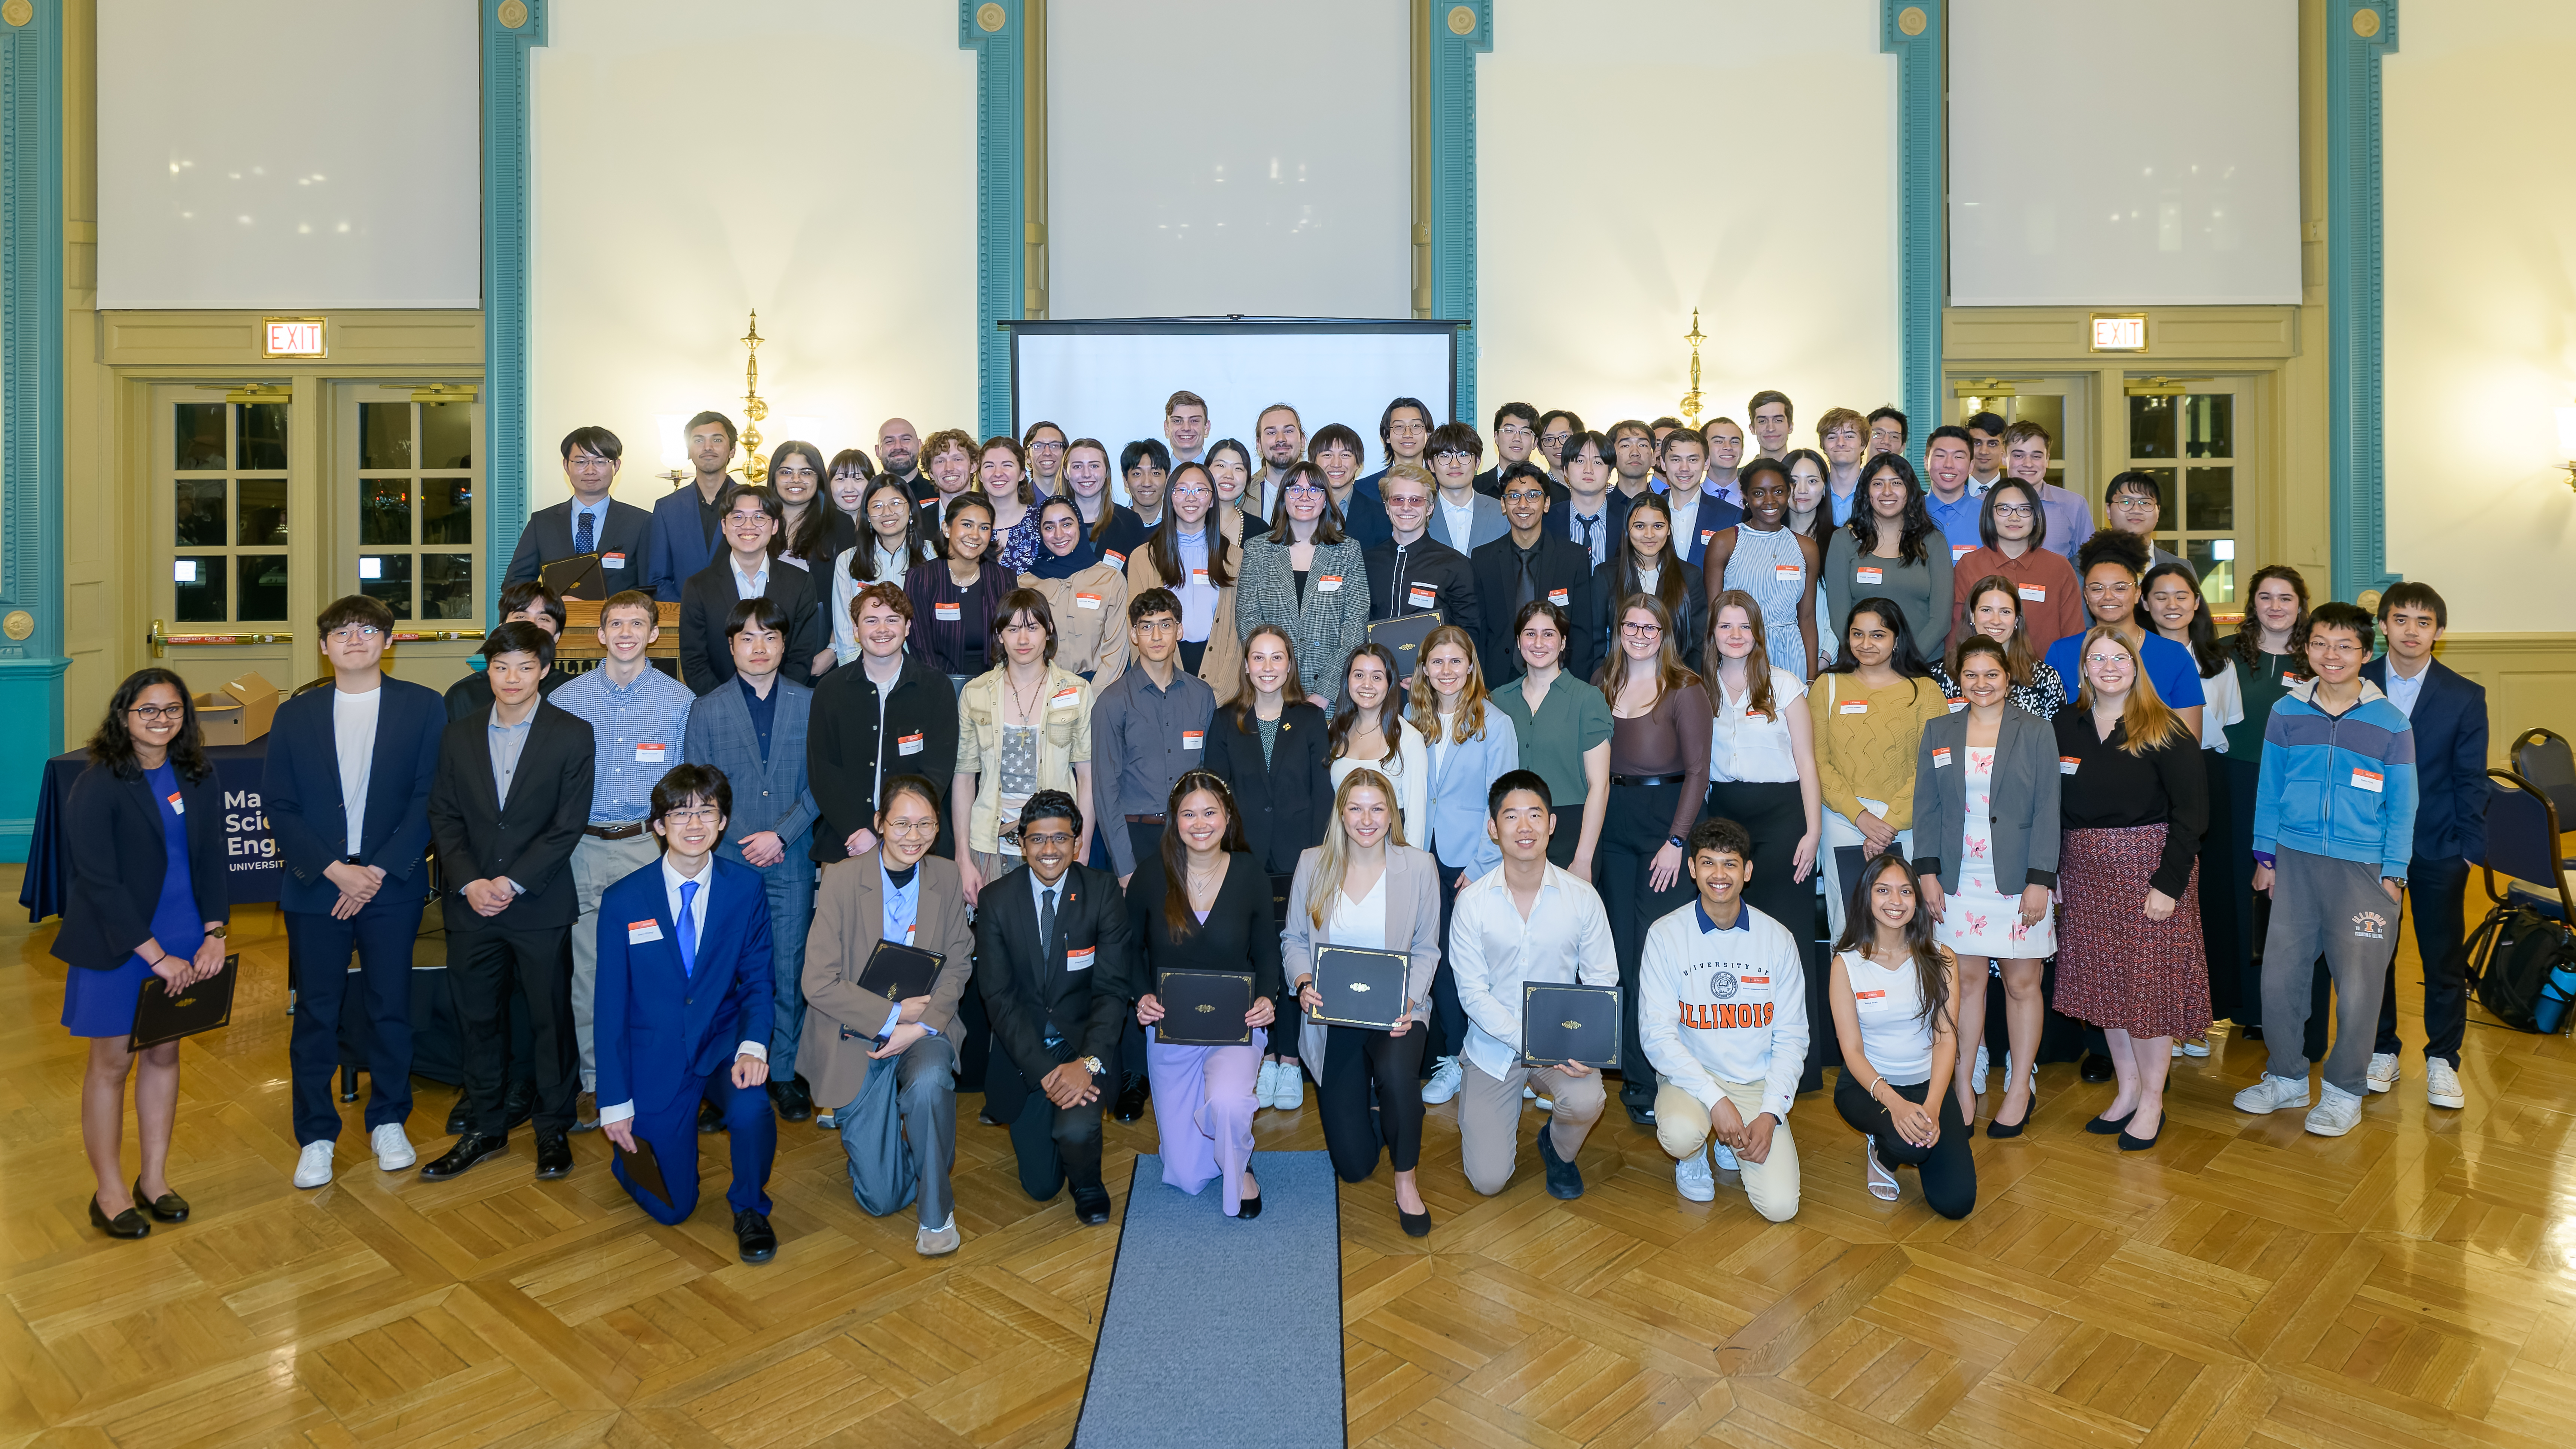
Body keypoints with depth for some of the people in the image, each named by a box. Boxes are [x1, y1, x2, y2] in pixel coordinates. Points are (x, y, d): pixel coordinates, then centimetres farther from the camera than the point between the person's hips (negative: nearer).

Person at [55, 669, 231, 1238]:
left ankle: (154, 1179, 25)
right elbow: (100, 883, -15)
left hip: (183, 940, 4)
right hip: (114, 946, -4)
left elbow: (211, 860, 5)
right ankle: (109, 1192, 19)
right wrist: (156, 956, -17)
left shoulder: (200, 780, 2)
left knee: (164, 1055, 12)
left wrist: (214, 934, -7)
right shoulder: (97, 786, -12)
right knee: (112, 1062, 6)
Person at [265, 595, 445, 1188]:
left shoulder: (423, 708, 0)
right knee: (315, 1013, 7)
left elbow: (429, 799, -5)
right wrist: (333, 869, -11)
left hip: (391, 887, -1)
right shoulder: (295, 716, 7)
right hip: (315, 887, 1)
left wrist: (379, 869, -12)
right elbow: (279, 807, 2)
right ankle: (316, 1135, 20)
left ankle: (388, 1122, 24)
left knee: (391, 1008, 8)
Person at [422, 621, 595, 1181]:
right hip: (471, 905, 3)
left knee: (551, 1019, 5)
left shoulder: (573, 735, -3)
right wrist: (468, 882, -8)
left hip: (541, 905, -3)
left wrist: (513, 882, -14)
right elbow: (444, 816, 6)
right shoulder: (458, 736, 8)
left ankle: (554, 1129, 20)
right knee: (475, 1019, 11)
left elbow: (568, 824, -8)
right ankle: (485, 1129, 26)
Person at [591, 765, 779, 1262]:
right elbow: (611, 1004, -3)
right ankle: (632, 1147, 36)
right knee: (671, 1207, 1)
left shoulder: (746, 889, -4)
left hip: (722, 1046, 0)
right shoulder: (623, 901, -7)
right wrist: (615, 1102, -5)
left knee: (753, 1111, -33)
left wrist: (753, 1045, -22)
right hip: (654, 1060, 0)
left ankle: (749, 1210, -2)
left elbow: (757, 979, -2)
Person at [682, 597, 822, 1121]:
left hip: (791, 861, 0)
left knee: (790, 970, 4)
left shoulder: (810, 704, 4)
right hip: (728, 859, 1)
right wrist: (739, 842, -5)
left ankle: (785, 1073, 16)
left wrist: (781, 834, -10)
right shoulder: (706, 710, 6)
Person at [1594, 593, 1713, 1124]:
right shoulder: (1603, 685, 11)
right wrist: (1592, 825, 4)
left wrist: (1676, 841, -14)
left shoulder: (1685, 690, -4)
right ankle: (1634, 1074, 17)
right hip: (1612, 820, 5)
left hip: (1667, 815, -5)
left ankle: (1656, 1085, -1)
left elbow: (1698, 771, -7)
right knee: (1620, 946, 7)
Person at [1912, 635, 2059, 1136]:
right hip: (1958, 881, 2)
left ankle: (2020, 1090, 18)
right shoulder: (1938, 733, 8)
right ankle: (1964, 1087, 13)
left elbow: (2047, 811, -3)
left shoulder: (2036, 732, 1)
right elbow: (1926, 808, 7)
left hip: (2019, 881, -2)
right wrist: (1926, 872, -1)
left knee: (2022, 983, 6)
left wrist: (2040, 880, -9)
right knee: (1966, 981, 5)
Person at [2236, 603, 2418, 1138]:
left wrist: (2393, 873, -2)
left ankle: (2345, 1089, 19)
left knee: (2358, 983, 2)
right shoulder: (2286, 714, 2)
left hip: (2362, 868, -2)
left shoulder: (2391, 723, -3)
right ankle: (2287, 1077, 25)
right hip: (2295, 862, 2)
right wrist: (2266, 856, 7)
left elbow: (2402, 806, 1)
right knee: (2279, 974, 7)